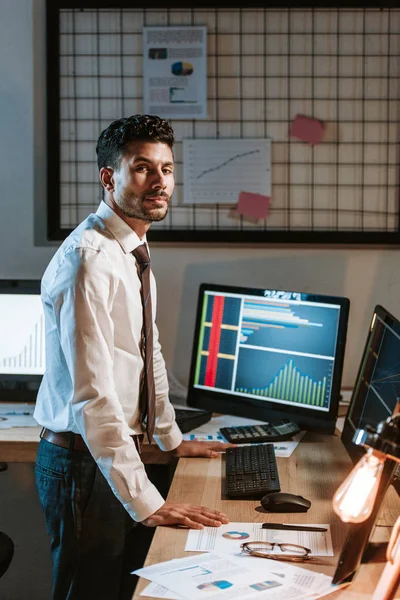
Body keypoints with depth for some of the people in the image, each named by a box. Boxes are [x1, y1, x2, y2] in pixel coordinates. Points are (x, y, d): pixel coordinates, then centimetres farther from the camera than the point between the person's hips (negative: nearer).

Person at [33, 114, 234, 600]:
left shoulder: (133, 251, 8)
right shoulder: (88, 259, -23)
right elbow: (91, 394, -27)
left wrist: (172, 439, 27)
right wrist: (146, 501, -27)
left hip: (116, 449, 9)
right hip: (82, 458, -9)